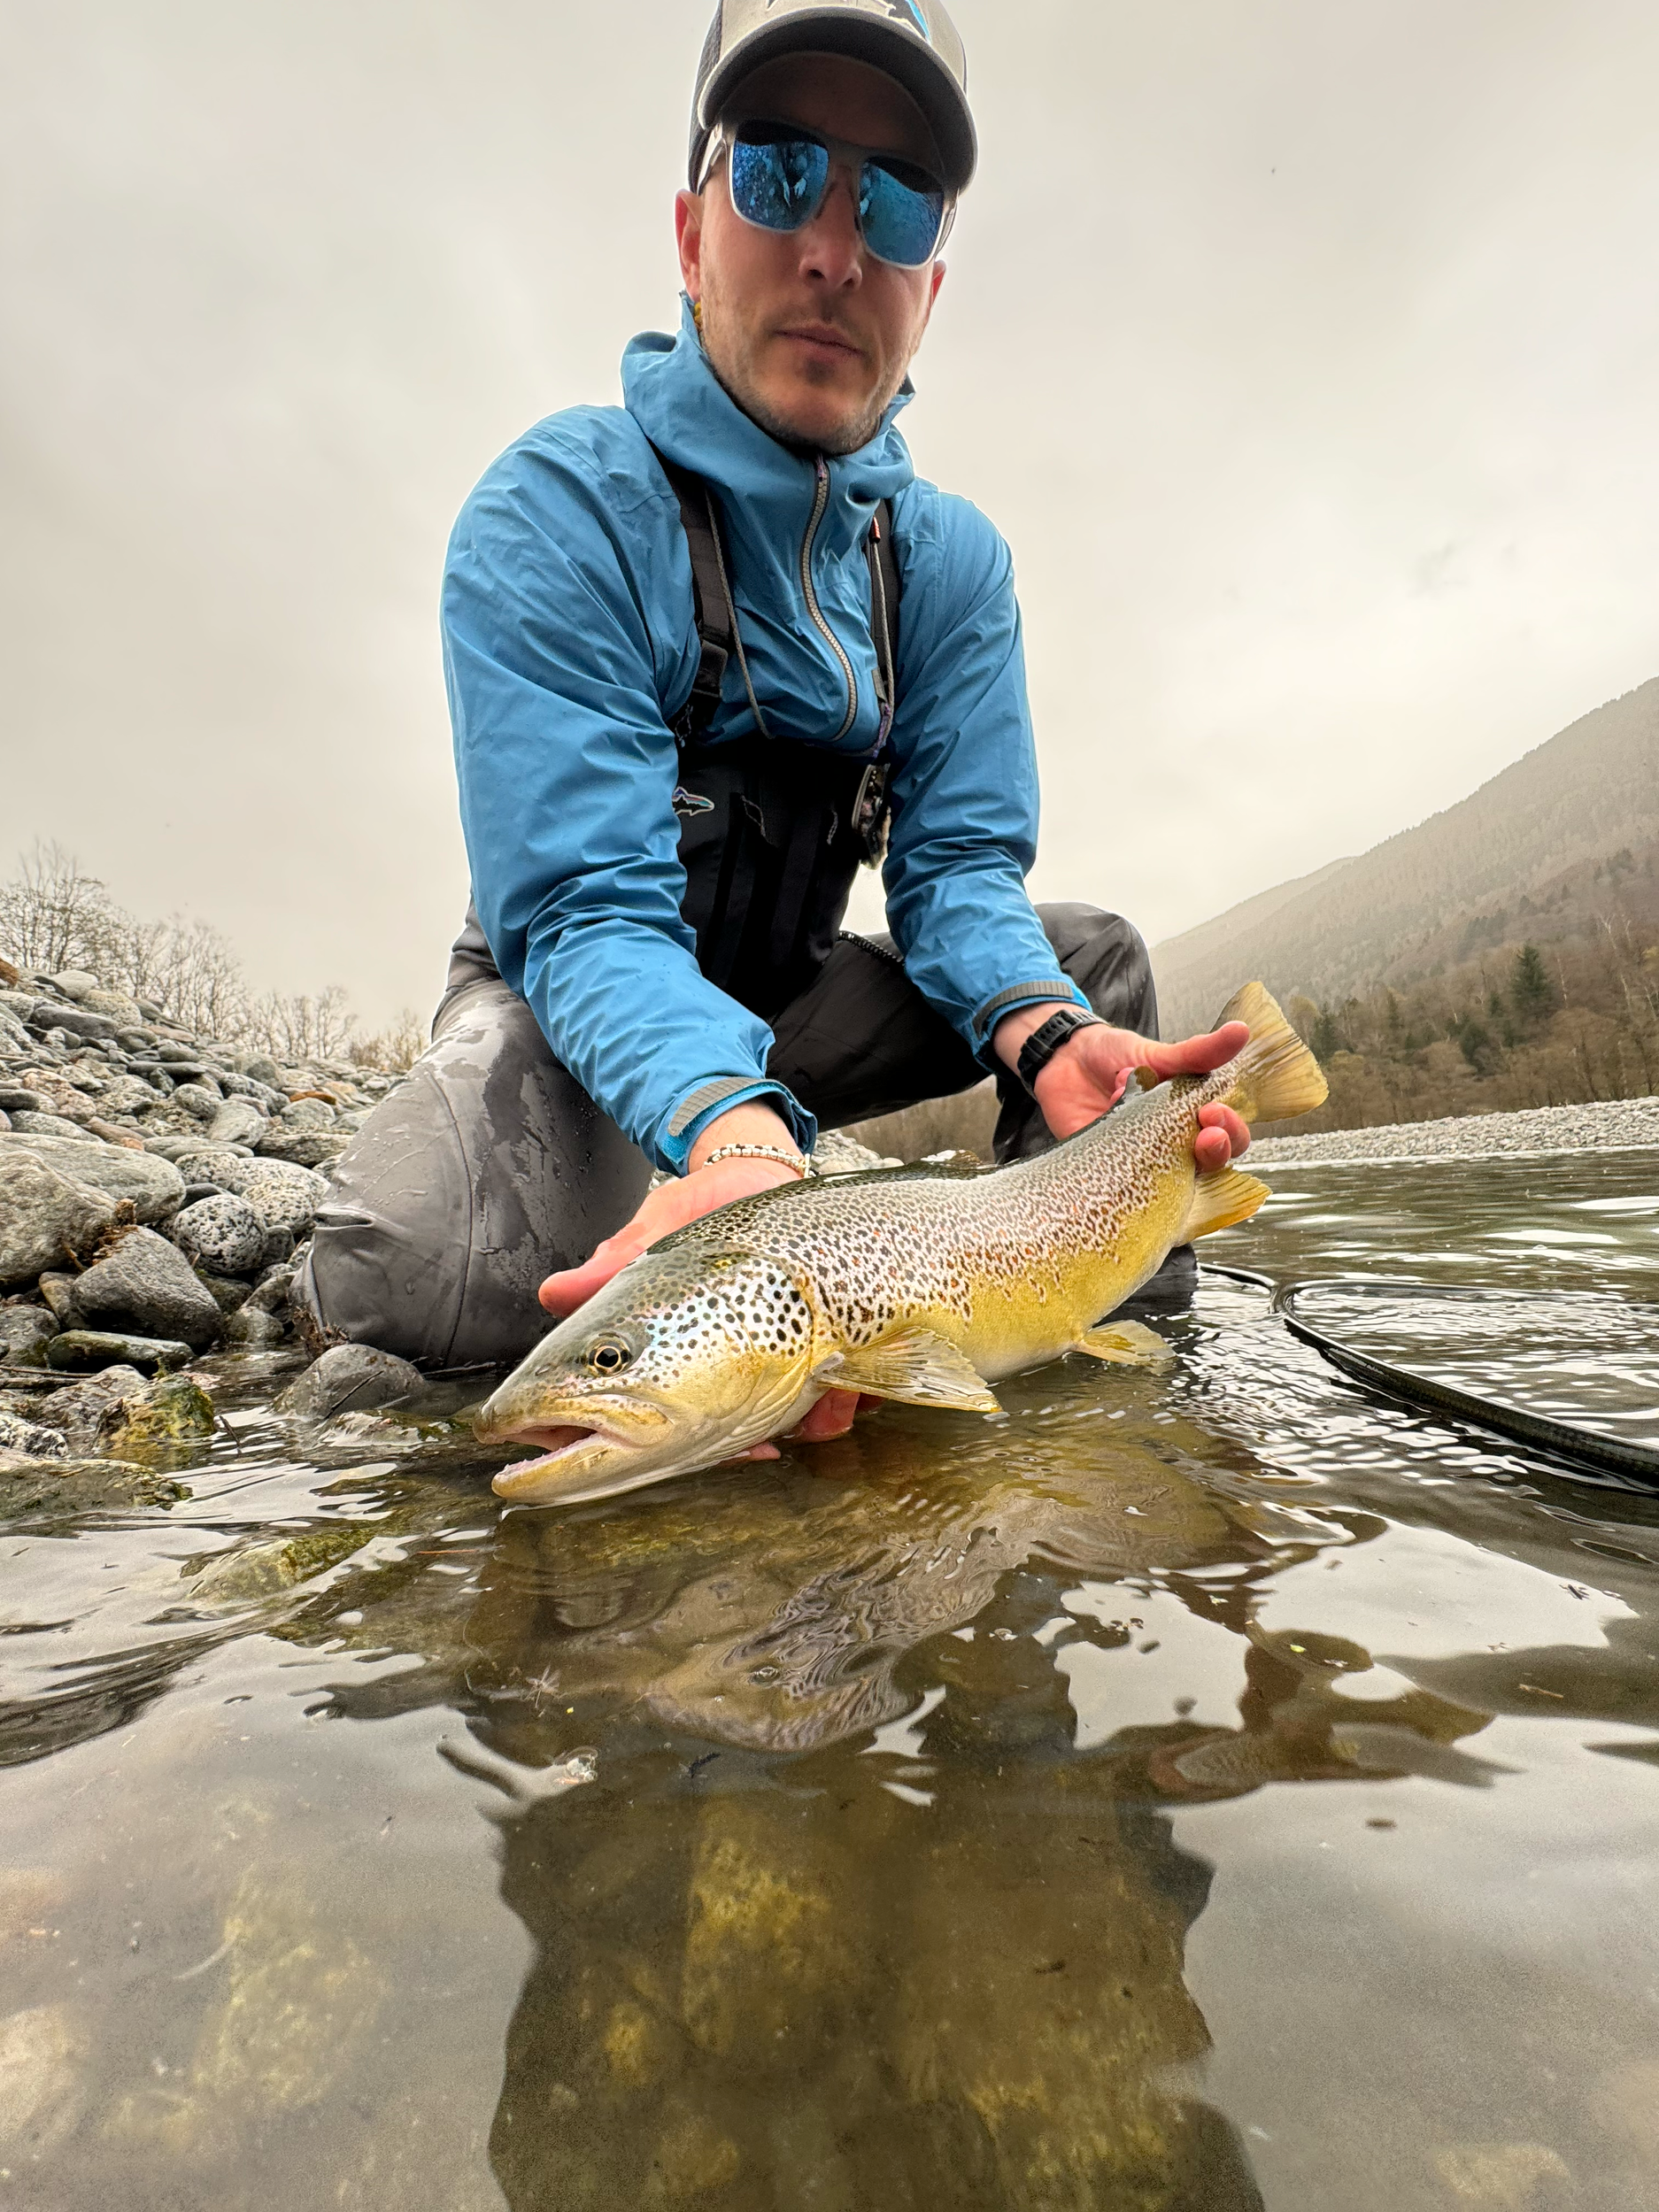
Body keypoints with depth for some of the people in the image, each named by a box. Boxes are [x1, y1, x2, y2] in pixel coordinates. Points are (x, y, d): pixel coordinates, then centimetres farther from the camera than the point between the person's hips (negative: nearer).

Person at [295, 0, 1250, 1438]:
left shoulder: (954, 561, -3)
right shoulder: (557, 511, -19)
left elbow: (960, 865, -8)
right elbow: (586, 911, -28)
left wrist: (1046, 1033, -30)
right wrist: (738, 1131, -48)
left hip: (783, 996, 5)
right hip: (566, 999, -4)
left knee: (1095, 955, -8)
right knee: (430, 1271, -35)